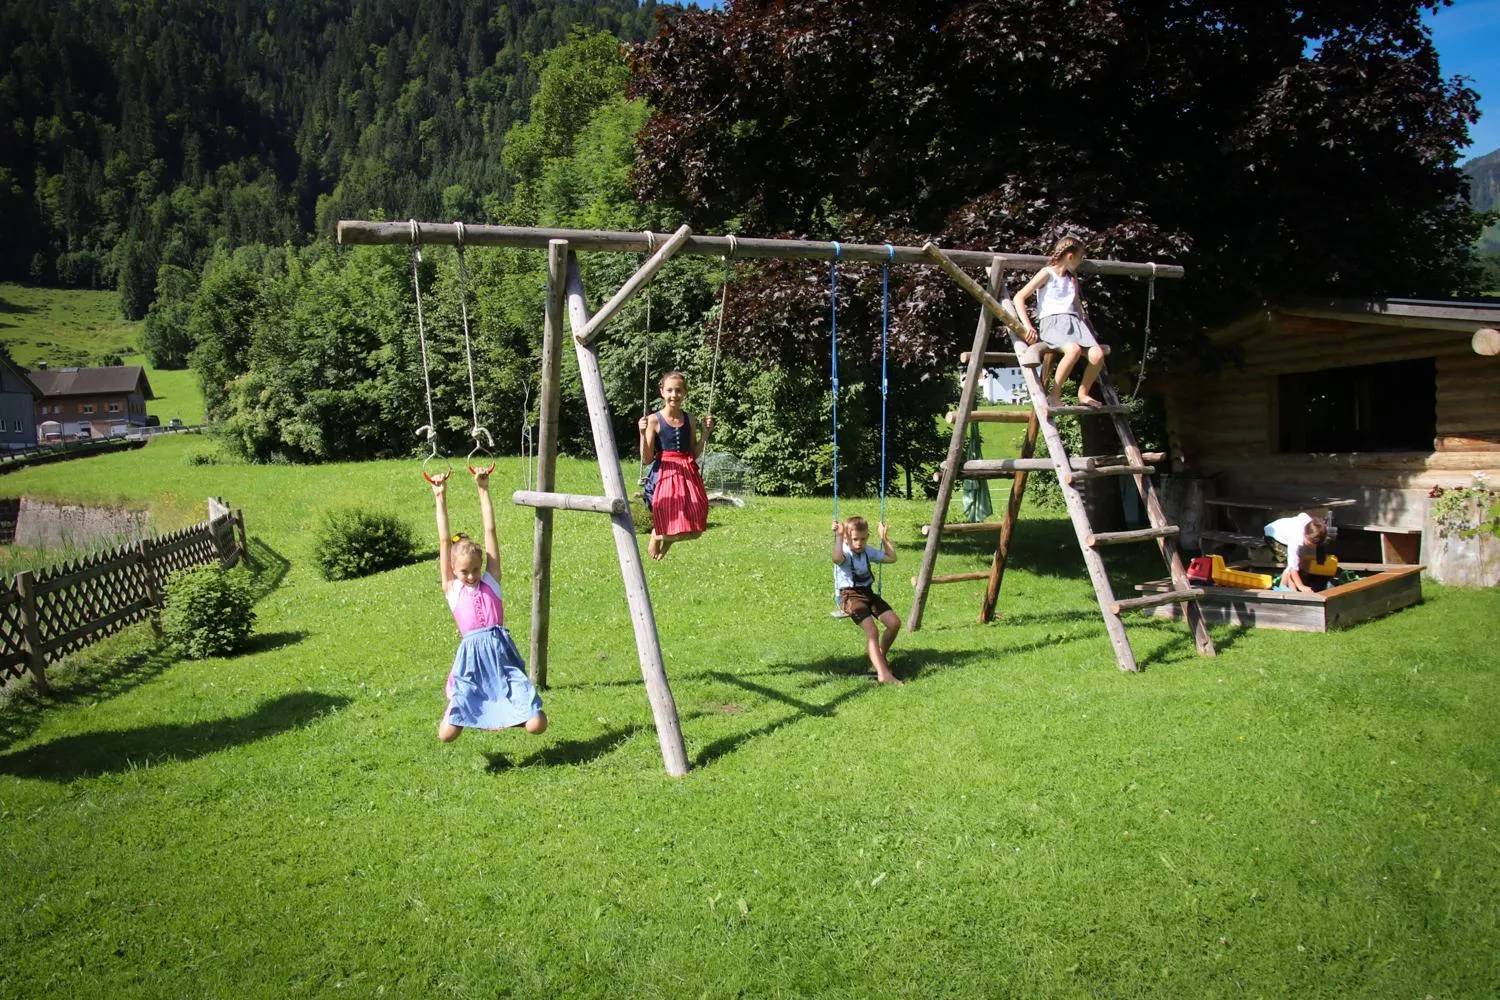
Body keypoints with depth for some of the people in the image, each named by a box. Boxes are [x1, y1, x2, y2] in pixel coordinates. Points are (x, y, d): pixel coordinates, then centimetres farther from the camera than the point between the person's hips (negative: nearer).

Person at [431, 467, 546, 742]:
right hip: (472, 656, -1)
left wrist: (483, 490, 10)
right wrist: (440, 498, 7)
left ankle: (516, 709, 22)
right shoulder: (452, 589, 10)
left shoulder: (490, 581, 12)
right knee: (447, 734, -9)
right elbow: (444, 541, 8)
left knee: (536, 725, -12)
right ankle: (453, 705, 26)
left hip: (501, 652, 1)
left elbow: (490, 531, 10)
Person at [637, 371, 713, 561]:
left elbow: (694, 454, 12)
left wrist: (704, 433, 2)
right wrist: (643, 434, -20)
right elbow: (646, 459, -6)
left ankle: (666, 537, 32)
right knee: (677, 532, -10)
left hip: (688, 474, 5)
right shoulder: (654, 420, -5)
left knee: (695, 530, 1)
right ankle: (656, 534, 25)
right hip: (665, 475, -5)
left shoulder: (690, 420, 8)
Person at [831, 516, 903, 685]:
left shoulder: (868, 552, 10)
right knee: (872, 631, -24)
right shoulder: (845, 553, -13)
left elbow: (891, 558, 18)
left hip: (868, 593, 7)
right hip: (851, 595, -7)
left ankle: (880, 655, 21)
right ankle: (883, 674, -31)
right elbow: (837, 559, -40)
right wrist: (838, 537, -38)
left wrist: (884, 538, 14)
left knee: (894, 622, -5)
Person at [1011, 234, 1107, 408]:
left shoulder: (1072, 278, 25)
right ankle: (1054, 395, -24)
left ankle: (1083, 394, -1)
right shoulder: (1047, 273, 4)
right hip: (1051, 322, -6)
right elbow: (1018, 298, -4)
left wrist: (1084, 330, 18)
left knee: (1097, 354, -23)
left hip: (1073, 321, 6)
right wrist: (1027, 326, -15)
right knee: (1074, 349, -38)